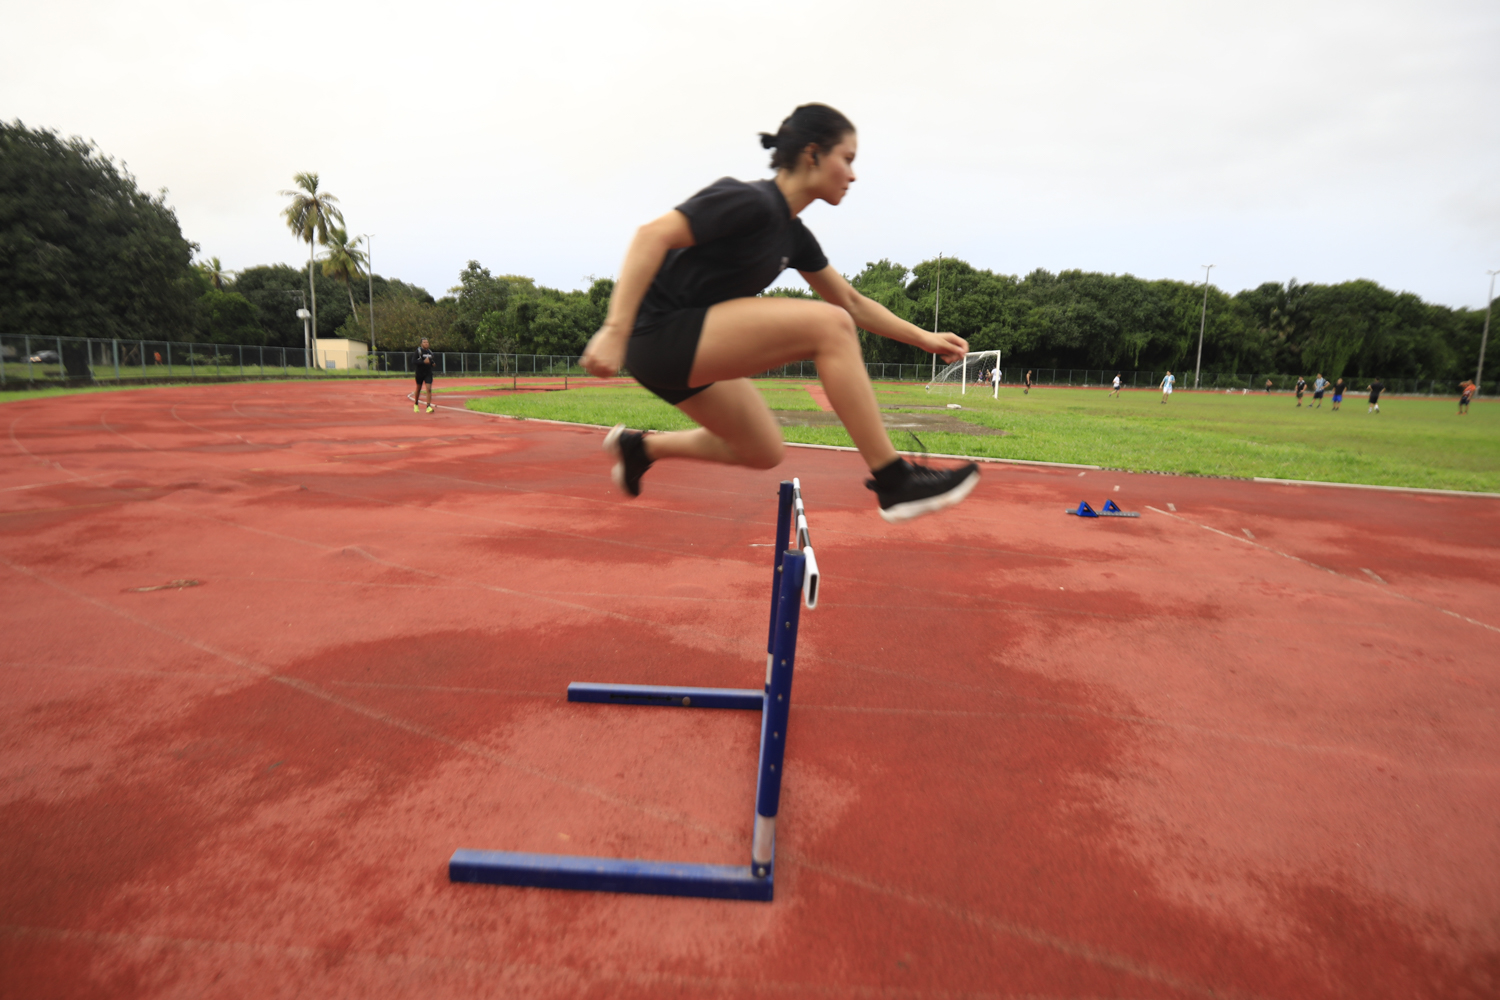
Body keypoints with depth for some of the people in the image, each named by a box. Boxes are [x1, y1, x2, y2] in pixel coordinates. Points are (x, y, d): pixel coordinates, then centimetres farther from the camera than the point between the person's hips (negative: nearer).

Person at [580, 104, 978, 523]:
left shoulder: (794, 236, 12)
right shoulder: (751, 201, -15)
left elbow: (850, 301, 19)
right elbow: (652, 236, -23)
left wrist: (923, 338, 14)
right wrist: (615, 330, -30)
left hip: (688, 352, 10)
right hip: (661, 333, -10)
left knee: (763, 452, 19)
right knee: (828, 326, -20)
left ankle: (639, 446, 31)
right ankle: (895, 482, -17)